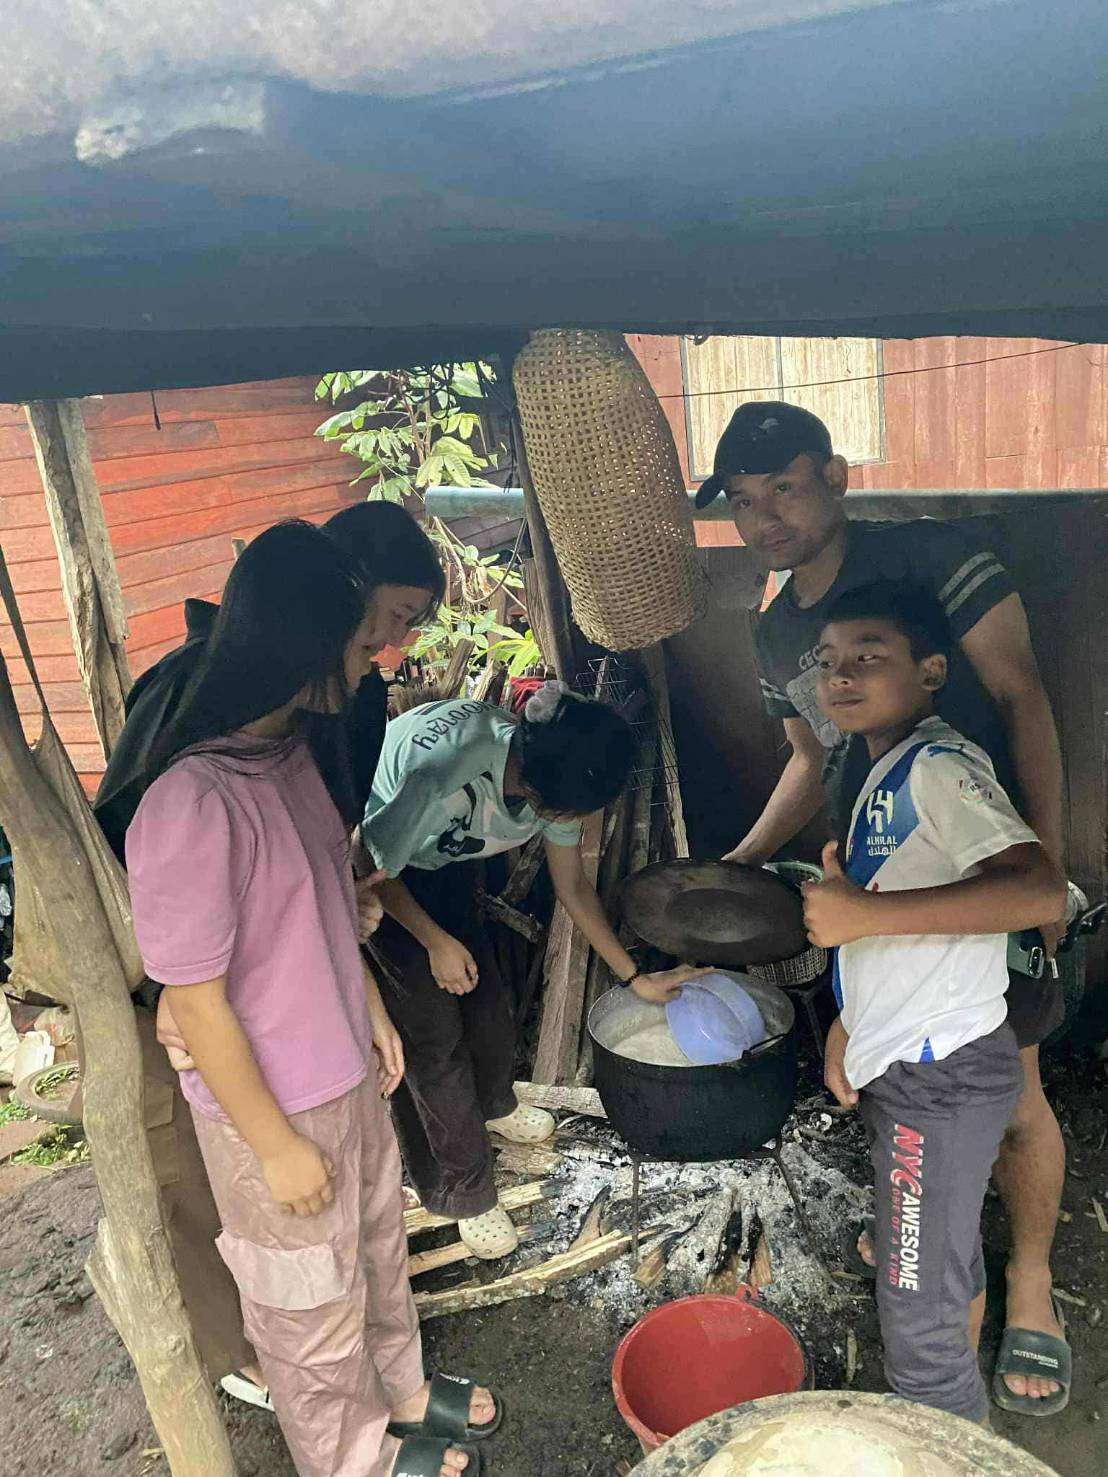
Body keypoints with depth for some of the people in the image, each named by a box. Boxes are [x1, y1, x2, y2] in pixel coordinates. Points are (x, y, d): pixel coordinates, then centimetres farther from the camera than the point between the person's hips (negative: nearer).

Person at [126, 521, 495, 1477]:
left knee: (376, 1247, 30)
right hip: (275, 1110, -8)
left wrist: (372, 1008, 14)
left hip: (347, 1074, 8)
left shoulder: (289, 748, -5)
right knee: (314, 1305, 20)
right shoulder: (191, 805, -32)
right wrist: (277, 1144, -15)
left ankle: (403, 1390, 56)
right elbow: (197, 1004, -24)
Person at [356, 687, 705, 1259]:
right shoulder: (446, 766, -43)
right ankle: (466, 1194, 15)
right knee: (433, 1028, -5)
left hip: (442, 859, 6)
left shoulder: (554, 779, -20)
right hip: (374, 868, -6)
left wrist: (635, 977, 1)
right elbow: (371, 867, -26)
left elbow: (572, 885, -3)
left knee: (485, 994, 13)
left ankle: (494, 1105, 45)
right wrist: (435, 941, -16)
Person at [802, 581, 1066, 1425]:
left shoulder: (939, 764, -18)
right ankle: (963, 1414, 46)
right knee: (951, 1264, 26)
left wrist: (864, 912, -31)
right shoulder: (889, 775, 11)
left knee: (918, 1311, 3)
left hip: (939, 1078, -10)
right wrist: (850, 1033, 17)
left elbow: (1040, 889, -34)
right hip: (912, 1067, 10)